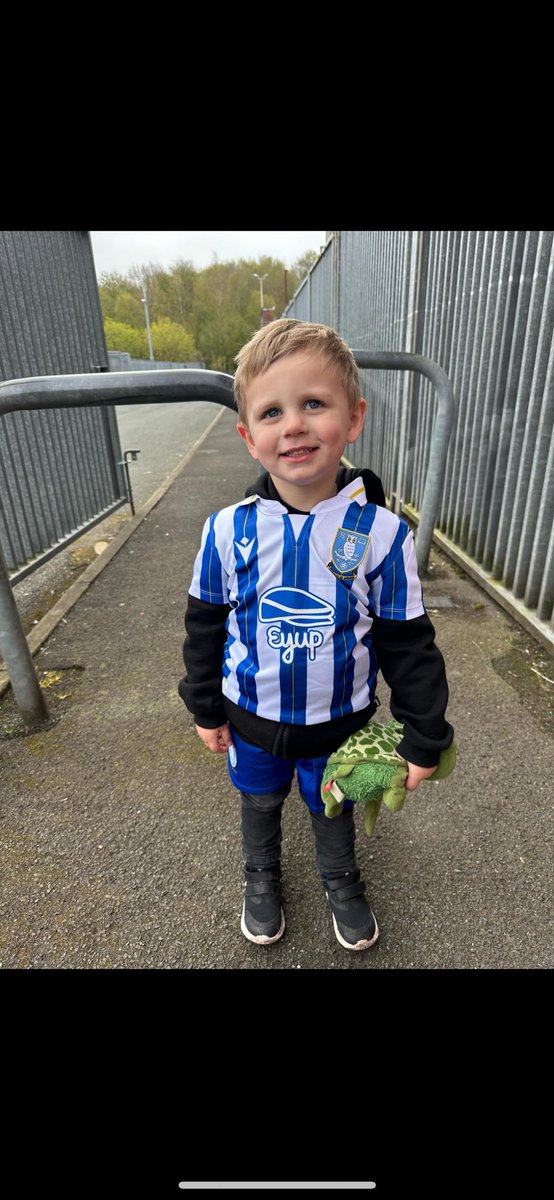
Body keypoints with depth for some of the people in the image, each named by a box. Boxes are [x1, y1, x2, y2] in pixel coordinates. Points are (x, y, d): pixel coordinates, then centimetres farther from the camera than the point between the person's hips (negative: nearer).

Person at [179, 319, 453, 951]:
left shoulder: (381, 532, -20)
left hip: (340, 721, 0)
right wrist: (206, 708, 4)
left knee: (333, 808, 26)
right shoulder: (228, 531, -18)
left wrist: (424, 737, -5)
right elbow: (204, 625, -4)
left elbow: (408, 642, -11)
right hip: (253, 720, 1)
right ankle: (261, 876, 60)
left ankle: (341, 881, 59)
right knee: (259, 803, 27)